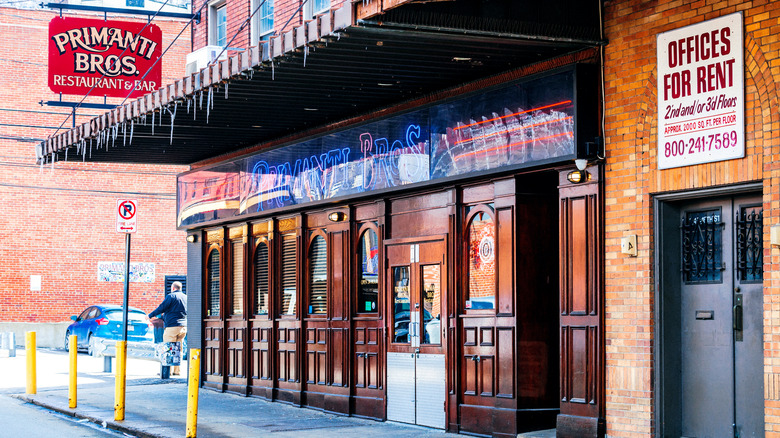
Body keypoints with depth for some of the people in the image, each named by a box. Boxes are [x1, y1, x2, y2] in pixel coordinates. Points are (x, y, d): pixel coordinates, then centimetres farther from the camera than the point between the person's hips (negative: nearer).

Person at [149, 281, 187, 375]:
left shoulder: (171, 296, -6)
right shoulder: (186, 297, 15)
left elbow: (161, 308, -8)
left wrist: (150, 315, 6)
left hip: (172, 326, -7)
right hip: (183, 327, 7)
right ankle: (176, 370, 8)